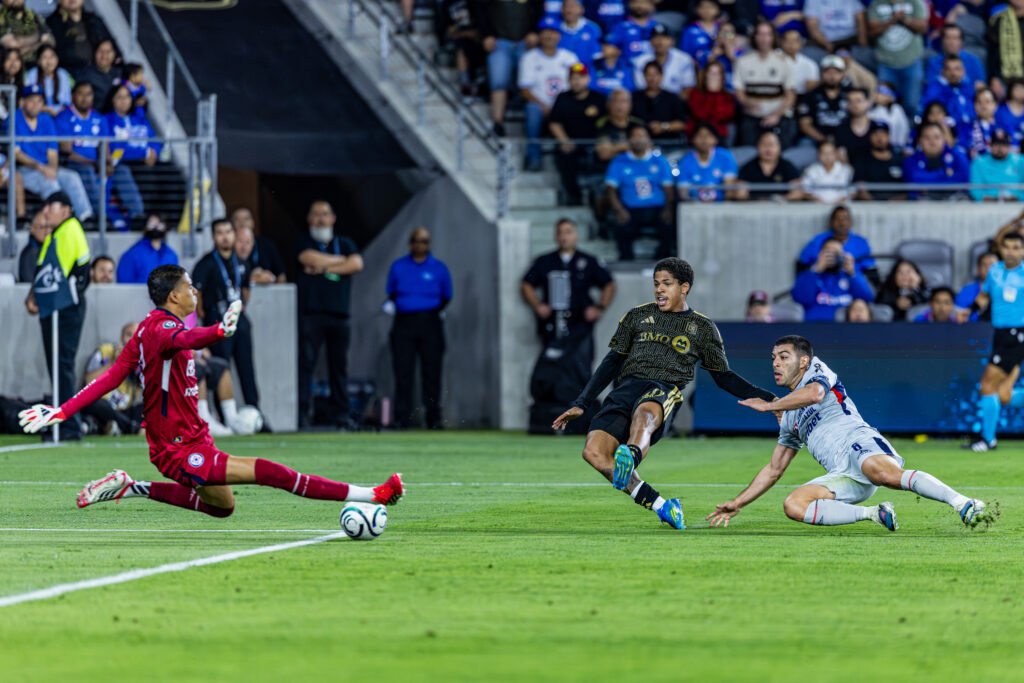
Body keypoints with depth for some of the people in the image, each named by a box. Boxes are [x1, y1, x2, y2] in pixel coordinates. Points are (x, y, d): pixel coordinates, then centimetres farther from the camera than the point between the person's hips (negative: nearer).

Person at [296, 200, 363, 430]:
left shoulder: (345, 244, 18)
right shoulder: (304, 243, 10)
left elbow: (357, 264, 0)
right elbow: (310, 258, -11)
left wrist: (324, 267, -5)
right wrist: (341, 261, 1)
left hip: (339, 314, 3)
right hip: (310, 313, -3)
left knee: (339, 364, 3)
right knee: (305, 361, -9)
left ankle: (341, 413, 6)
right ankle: (301, 412, -10)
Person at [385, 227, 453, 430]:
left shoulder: (439, 268, 10)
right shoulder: (398, 267, 12)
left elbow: (446, 297, 13)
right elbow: (391, 295, 15)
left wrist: (438, 310, -1)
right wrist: (391, 306, -4)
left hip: (430, 323, 0)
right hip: (404, 323, 0)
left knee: (431, 372, -3)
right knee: (403, 373, -5)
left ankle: (434, 418, 2)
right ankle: (402, 419, -3)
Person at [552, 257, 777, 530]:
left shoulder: (702, 328, 19)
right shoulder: (637, 316, 24)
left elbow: (724, 378, 23)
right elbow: (612, 363, 26)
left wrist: (767, 399, 14)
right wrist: (580, 404, 20)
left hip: (665, 393, -3)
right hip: (628, 385, 3)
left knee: (644, 412, -43)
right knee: (594, 452, -24)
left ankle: (631, 457, -76)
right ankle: (660, 505, -18)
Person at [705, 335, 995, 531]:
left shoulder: (817, 370, 15)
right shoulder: (788, 418, 35)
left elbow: (815, 393, -10)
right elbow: (774, 469, 40)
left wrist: (769, 405, 1)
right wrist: (738, 503, 35)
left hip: (859, 442, -7)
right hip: (841, 476, 7)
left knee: (887, 474, -41)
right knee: (793, 505, -22)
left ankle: (965, 505, -50)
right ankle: (875, 514, -24)